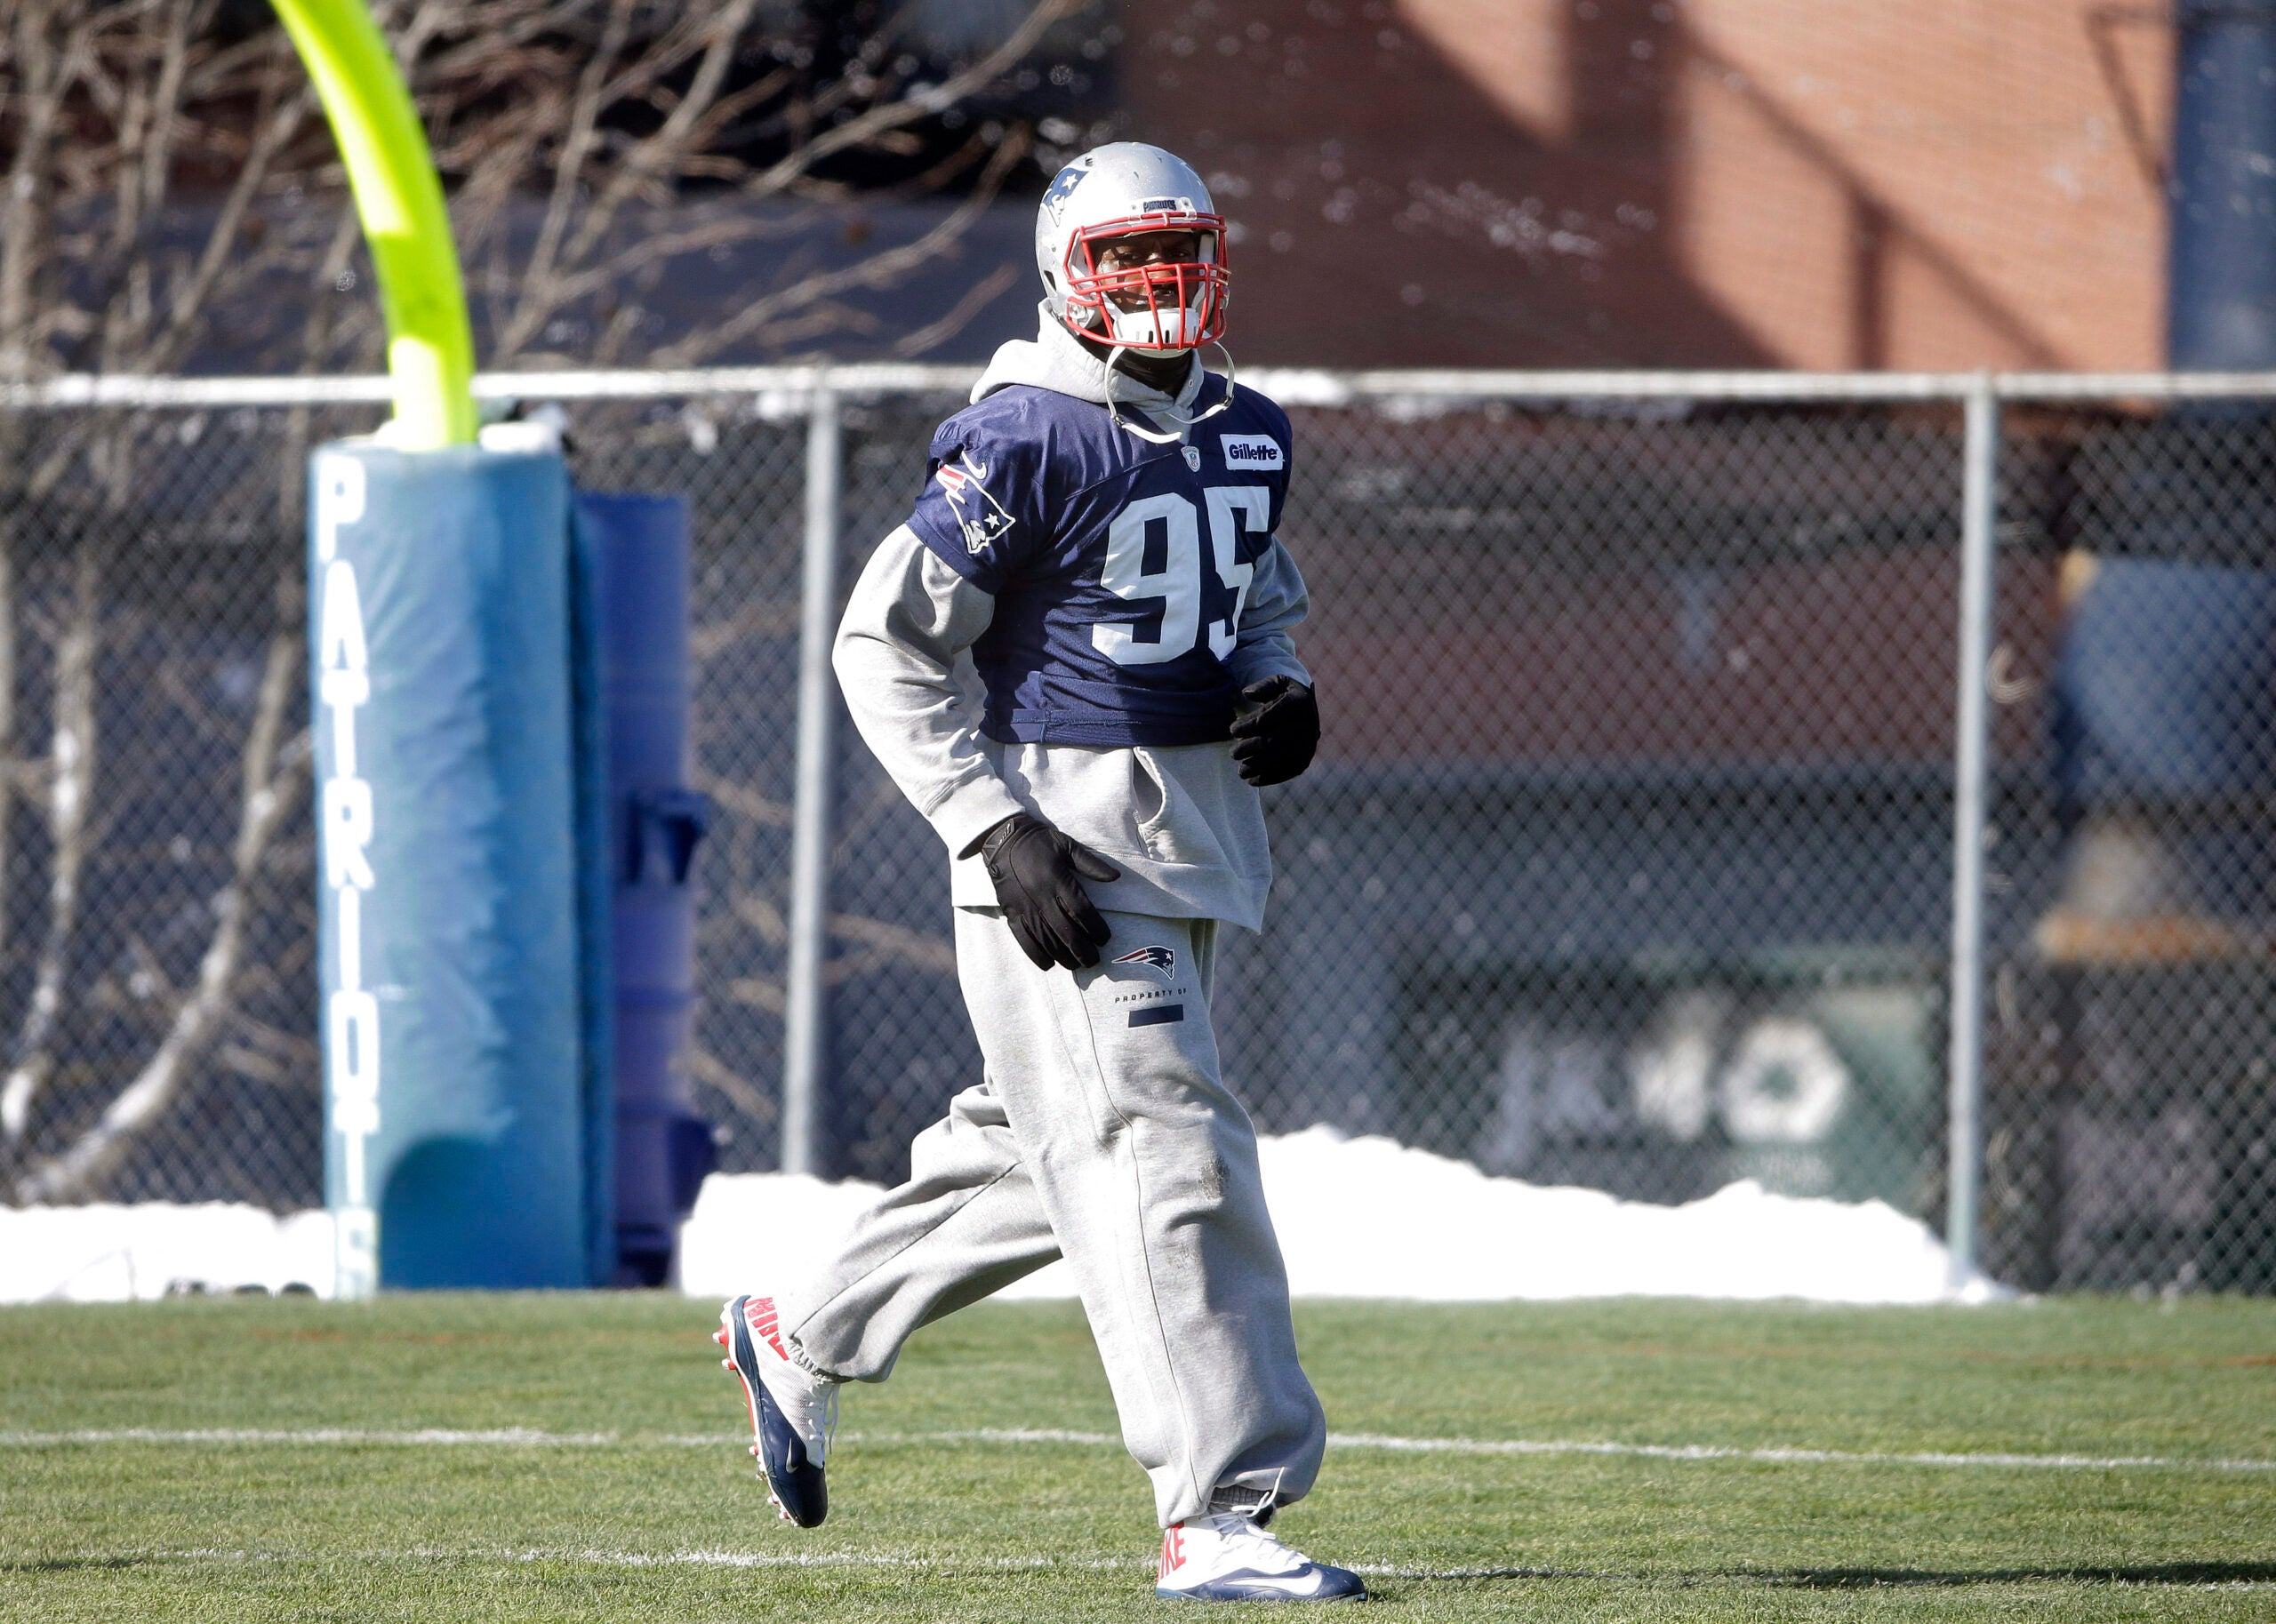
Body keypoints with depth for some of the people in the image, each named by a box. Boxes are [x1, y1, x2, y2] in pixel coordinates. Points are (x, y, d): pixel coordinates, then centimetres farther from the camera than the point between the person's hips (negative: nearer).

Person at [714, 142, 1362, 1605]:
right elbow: (887, 644, -11)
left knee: (1040, 1146, 18)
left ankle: (803, 1337, 38)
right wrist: (995, 830, -18)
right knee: (1163, 1154, -13)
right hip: (1063, 834, -8)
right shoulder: (1024, 440, -13)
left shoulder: (1251, 440, 10)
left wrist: (1283, 696, 3)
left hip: (1197, 828, 8)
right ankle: (1219, 1513, -12)